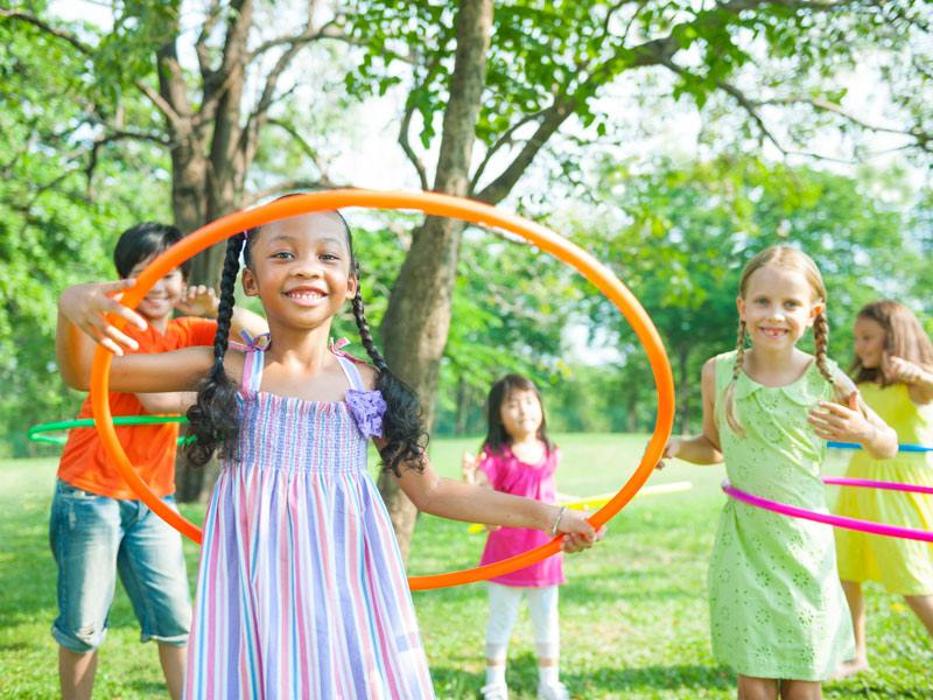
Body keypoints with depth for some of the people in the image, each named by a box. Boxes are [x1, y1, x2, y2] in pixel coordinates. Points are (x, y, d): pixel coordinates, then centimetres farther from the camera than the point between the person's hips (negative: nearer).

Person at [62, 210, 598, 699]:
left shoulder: (368, 385, 5)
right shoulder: (228, 371, 0)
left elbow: (428, 490, 12)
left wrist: (543, 514, 13)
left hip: (347, 584, 2)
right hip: (259, 589, -1)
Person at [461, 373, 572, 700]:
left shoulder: (549, 453, 1)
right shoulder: (497, 456, -14)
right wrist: (471, 480, -36)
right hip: (507, 554, -4)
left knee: (547, 622, 15)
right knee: (501, 622, 9)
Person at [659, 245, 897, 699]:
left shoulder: (827, 380, -8)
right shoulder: (719, 373, -4)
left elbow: (889, 446, 5)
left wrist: (864, 432, -17)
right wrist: (676, 447, -8)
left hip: (805, 545, 0)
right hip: (744, 543, 1)